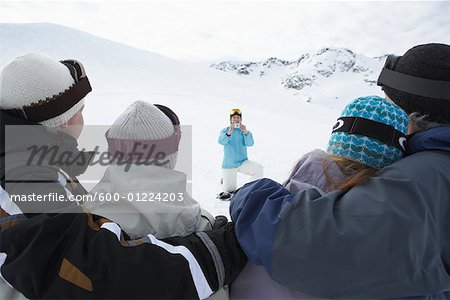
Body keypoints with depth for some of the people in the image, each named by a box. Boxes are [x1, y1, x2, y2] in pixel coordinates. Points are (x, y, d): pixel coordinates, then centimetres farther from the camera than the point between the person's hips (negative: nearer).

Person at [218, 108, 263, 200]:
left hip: (243, 162, 1)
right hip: (229, 164, -1)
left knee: (258, 168, -27)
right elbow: (221, 141, -20)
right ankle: (224, 181, 37)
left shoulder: (245, 131, 2)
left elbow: (250, 143, -16)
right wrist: (229, 133, -39)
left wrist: (245, 132, -34)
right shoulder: (225, 130, 0)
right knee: (229, 190, 3)